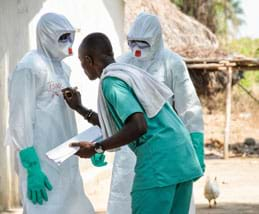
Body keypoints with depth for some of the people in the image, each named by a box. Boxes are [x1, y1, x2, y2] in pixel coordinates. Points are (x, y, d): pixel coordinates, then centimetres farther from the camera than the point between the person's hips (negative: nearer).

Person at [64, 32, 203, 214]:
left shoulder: (111, 81, -7)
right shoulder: (129, 72, 23)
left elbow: (138, 126, -20)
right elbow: (116, 127, 32)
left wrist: (96, 148, -12)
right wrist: (80, 108, 36)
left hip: (159, 160, -9)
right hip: (182, 156, 9)